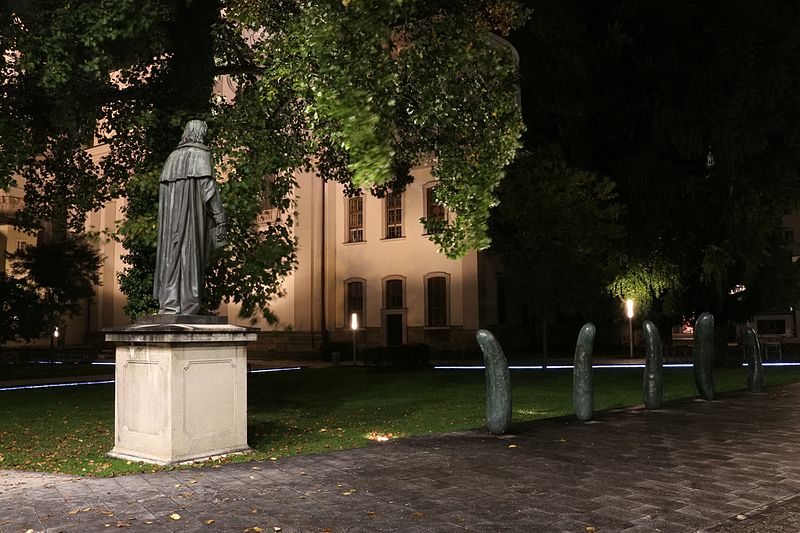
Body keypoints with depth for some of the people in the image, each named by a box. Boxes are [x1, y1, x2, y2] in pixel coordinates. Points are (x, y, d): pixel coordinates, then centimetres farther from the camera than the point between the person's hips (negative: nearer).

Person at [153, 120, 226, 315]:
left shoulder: (172, 156, 16)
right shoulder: (201, 154, -2)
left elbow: (162, 188, 14)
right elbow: (207, 185, -12)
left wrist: (166, 215, 18)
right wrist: (220, 217, -11)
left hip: (170, 216, 6)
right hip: (192, 213, -6)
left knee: (171, 253, 6)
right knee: (190, 254, -4)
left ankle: (168, 303, 3)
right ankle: (188, 305, -5)